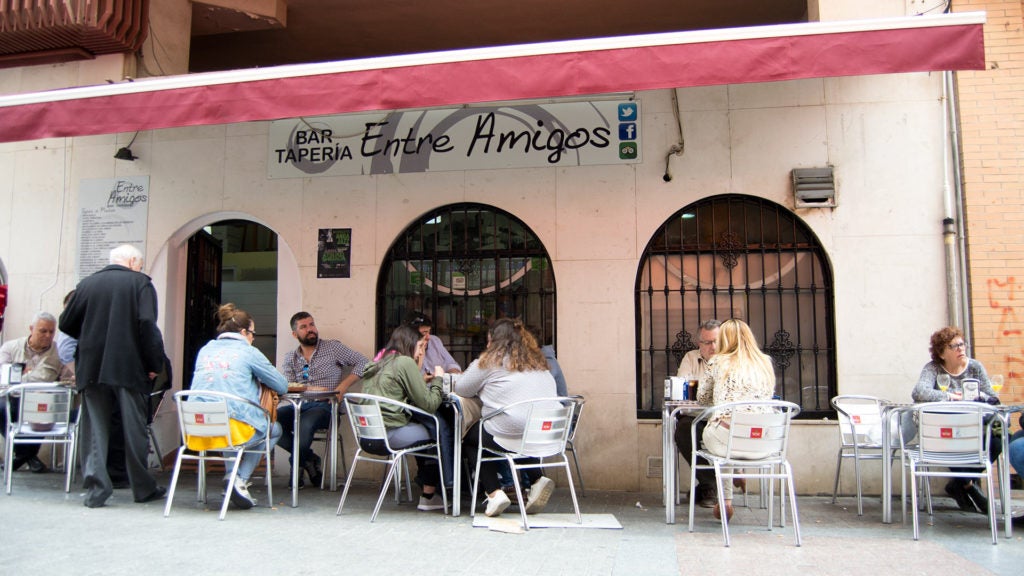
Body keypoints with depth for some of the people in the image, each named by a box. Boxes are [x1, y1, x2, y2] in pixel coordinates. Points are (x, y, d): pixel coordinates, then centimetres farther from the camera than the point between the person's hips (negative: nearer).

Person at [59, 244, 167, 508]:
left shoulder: (87, 284, 8)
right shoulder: (141, 283, -3)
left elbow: (66, 323, 9)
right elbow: (148, 325, -13)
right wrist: (154, 364, -7)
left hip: (91, 368, 2)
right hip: (129, 369, -2)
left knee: (94, 429, 8)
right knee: (134, 429, 7)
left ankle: (95, 488, 2)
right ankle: (143, 488, 15)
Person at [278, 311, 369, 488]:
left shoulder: (332, 347, 9)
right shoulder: (290, 358, 18)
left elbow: (364, 362, 4)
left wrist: (344, 384, -9)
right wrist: (310, 389, -17)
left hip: (323, 406, -3)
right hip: (298, 405, 4)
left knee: (306, 424, -35)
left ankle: (297, 465, -4)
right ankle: (308, 458, -8)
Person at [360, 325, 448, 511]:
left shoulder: (376, 363, 17)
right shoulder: (405, 362, -8)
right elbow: (429, 404, -7)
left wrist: (425, 383, 21)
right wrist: (437, 380, 8)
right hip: (390, 433, -9)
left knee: (427, 427, 20)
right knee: (437, 434, 7)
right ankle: (428, 496, 16)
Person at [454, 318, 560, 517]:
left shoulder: (490, 361, 4)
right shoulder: (539, 362, 18)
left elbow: (460, 389, 10)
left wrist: (483, 389, 33)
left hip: (511, 434, -6)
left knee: (470, 435, 20)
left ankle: (494, 492, 5)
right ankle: (537, 480, 15)